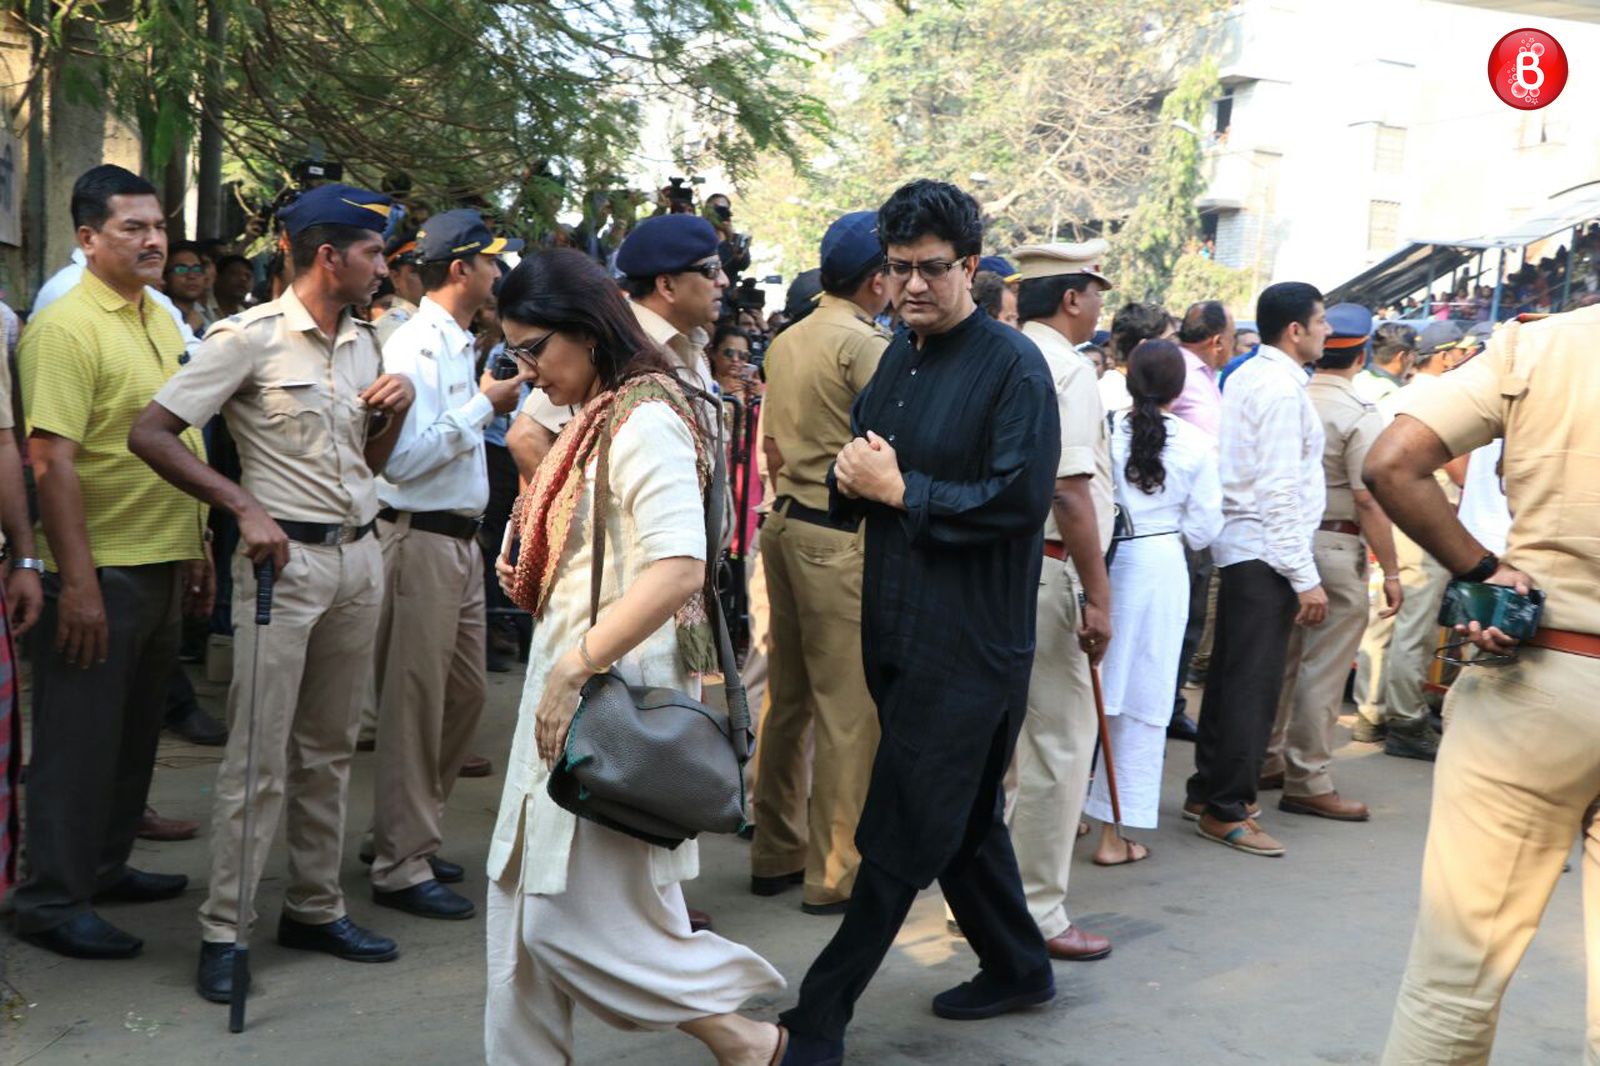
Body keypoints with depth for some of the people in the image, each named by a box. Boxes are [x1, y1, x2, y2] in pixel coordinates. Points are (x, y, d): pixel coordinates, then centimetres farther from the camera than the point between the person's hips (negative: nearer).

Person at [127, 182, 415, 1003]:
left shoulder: (363, 342, 13)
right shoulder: (251, 337, -9)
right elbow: (149, 433, -12)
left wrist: (395, 407, 1)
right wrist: (244, 507, -19)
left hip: (358, 556, 7)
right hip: (286, 557, -7)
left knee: (328, 750, 13)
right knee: (259, 756, -4)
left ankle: (315, 909, 24)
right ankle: (222, 931, 7)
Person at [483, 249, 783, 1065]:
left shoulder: (645, 422, -16)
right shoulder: (596, 418, 14)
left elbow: (678, 569, -27)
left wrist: (574, 666, -24)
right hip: (569, 688, 10)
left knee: (573, 916, -4)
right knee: (525, 899, 13)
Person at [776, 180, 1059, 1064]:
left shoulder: (1013, 366, -11)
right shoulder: (896, 359, 13)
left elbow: (1021, 497, -20)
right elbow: (850, 484, 18)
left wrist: (900, 489, -15)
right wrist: (850, 478, -6)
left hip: (968, 642, -8)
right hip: (895, 628, 8)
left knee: (900, 834, -2)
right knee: (962, 814, 19)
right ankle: (1016, 966, 36)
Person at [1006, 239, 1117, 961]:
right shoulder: (1068, 369, -12)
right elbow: (1070, 492, -19)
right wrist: (1097, 594, -16)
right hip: (1045, 569, -9)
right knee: (1058, 745, -1)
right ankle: (1037, 913, 6)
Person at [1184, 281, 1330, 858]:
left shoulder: (1248, 375, 14)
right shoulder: (1281, 387, -15)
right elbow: (1280, 491, -20)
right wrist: (1305, 577, -19)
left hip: (1238, 546, 10)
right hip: (1266, 551, -10)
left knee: (1230, 674, 16)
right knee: (1253, 682, -5)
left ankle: (1207, 790, 25)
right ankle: (1226, 810, 1)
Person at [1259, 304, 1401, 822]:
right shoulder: (1360, 416, -14)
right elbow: (1370, 502, -16)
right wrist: (1391, 571, -10)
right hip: (1335, 547, -7)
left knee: (1281, 656, 17)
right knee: (1323, 668, 0)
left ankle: (1267, 759, 28)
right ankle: (1307, 782, 6)